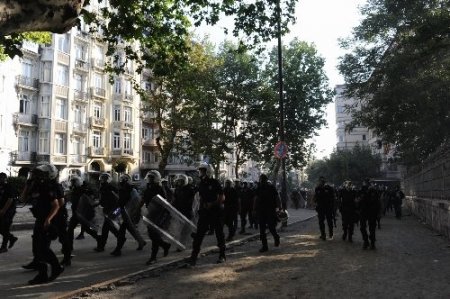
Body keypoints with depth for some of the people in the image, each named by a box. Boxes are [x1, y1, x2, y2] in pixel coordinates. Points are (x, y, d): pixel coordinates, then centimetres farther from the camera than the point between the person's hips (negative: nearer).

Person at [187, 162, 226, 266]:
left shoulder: (215, 183, -9)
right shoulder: (201, 183, 8)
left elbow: (221, 198, -9)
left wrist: (211, 204, -16)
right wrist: (203, 205, 0)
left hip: (216, 211, -5)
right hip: (204, 211, 5)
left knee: (219, 234, 7)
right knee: (199, 234, -2)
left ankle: (222, 255, 19)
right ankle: (194, 256, 0)